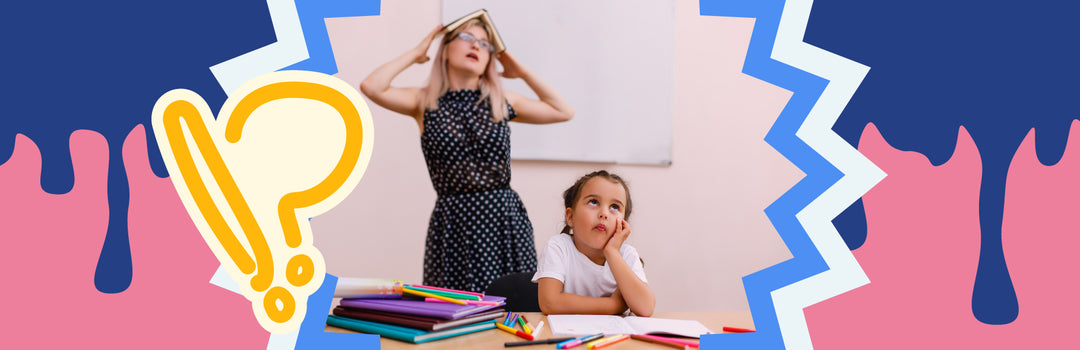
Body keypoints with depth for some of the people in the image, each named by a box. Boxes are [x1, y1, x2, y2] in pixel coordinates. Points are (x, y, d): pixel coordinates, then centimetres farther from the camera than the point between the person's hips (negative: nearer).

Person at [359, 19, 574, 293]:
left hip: (505, 218, 2)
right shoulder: (425, 102, 6)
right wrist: (416, 53, 4)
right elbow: (371, 87, -9)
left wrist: (521, 72, 16)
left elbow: (564, 111, 17)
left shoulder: (503, 102, 12)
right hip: (452, 222, -2)